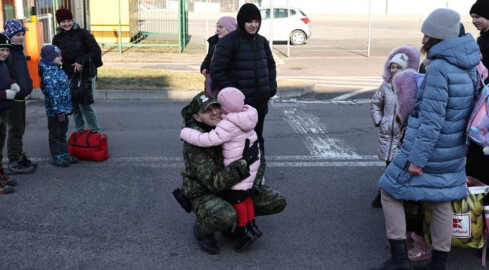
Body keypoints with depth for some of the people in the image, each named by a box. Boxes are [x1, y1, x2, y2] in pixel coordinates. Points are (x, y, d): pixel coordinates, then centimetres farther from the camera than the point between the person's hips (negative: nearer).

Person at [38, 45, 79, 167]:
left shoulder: (57, 70, 10)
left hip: (63, 109, 9)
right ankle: (57, 157, 13)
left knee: (62, 134, 17)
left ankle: (64, 154, 27)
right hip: (55, 111, -9)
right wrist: (59, 111, -23)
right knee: (56, 134, 3)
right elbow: (52, 94, -23)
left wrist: (66, 109, 18)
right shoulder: (49, 74, -20)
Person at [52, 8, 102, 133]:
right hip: (68, 76, 4)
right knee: (75, 106, 10)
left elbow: (96, 51, -9)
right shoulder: (57, 38, 8)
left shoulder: (83, 33, -5)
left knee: (85, 104, -7)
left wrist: (81, 61, -19)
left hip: (85, 74, -4)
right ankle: (79, 131, 24)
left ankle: (95, 131, 6)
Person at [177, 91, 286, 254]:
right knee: (226, 218, -39)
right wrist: (244, 163, -37)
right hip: (203, 193, -6)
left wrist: (255, 182, -12)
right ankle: (202, 230, -3)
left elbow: (258, 157, 4)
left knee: (278, 202, 0)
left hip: (231, 187, 7)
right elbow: (214, 182, -32)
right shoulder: (194, 142, -27)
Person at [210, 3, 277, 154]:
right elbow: (217, 71, -14)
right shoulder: (229, 41, -12)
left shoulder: (261, 41, 9)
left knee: (257, 139, 19)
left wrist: (272, 86, 6)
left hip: (261, 102, 6)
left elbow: (270, 65, 21)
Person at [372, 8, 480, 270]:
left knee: (391, 191, 7)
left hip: (428, 149, -8)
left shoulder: (439, 68, -21)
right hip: (453, 153, 8)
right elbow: (465, 109, 12)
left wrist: (417, 159, -20)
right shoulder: (467, 67, 5)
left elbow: (431, 120, -24)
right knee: (441, 203, 15)